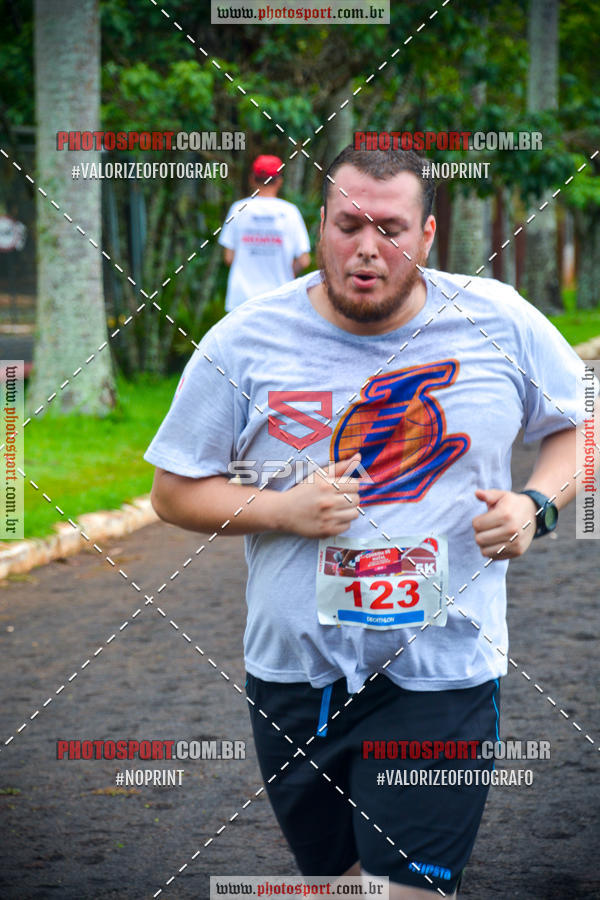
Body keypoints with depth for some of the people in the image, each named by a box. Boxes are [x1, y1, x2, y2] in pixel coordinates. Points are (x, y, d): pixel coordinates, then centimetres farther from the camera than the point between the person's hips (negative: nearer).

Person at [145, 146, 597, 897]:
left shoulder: (501, 323, -4)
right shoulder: (244, 343, -4)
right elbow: (174, 491, 2)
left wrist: (536, 504, -9)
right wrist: (283, 509, -15)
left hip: (443, 674, -2)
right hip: (295, 675, 2)